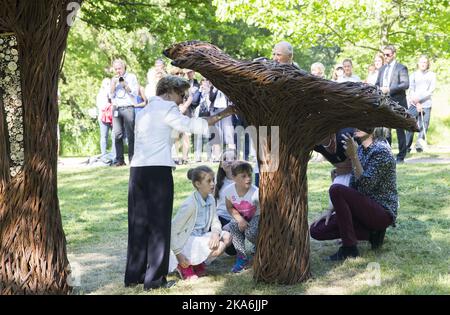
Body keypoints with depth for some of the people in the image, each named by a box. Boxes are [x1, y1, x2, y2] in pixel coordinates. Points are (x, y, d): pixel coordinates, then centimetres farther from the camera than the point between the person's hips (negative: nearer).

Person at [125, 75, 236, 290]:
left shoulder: (145, 110, 22)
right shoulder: (166, 107, -3)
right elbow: (192, 125, -4)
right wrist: (224, 114, 3)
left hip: (137, 169, 8)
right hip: (158, 170, -8)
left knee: (139, 224, 10)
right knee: (159, 225, -2)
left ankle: (133, 275, 14)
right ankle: (154, 278, 0)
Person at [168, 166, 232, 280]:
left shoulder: (211, 200, 2)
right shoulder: (190, 204, -22)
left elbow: (215, 222, 5)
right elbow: (173, 230, -19)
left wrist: (215, 233, -20)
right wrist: (178, 254, -20)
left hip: (201, 237, 8)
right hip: (187, 241, -8)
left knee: (226, 237, -7)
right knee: (219, 248, -22)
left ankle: (198, 262, 5)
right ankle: (185, 265, -6)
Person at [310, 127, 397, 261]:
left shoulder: (381, 151, -14)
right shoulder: (360, 149, 10)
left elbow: (365, 185, -23)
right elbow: (352, 186, 12)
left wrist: (353, 157, -26)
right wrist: (331, 210, 3)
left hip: (383, 211, -8)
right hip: (366, 208, 8)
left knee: (336, 189, -28)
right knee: (316, 230, -5)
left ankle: (349, 248, -19)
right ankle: (372, 232, 2)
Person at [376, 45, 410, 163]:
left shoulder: (401, 68, -4)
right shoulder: (382, 69, 17)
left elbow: (405, 84, -15)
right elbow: (377, 84, 21)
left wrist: (389, 89, -22)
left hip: (397, 104, -6)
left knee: (400, 130, 1)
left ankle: (401, 156, 7)